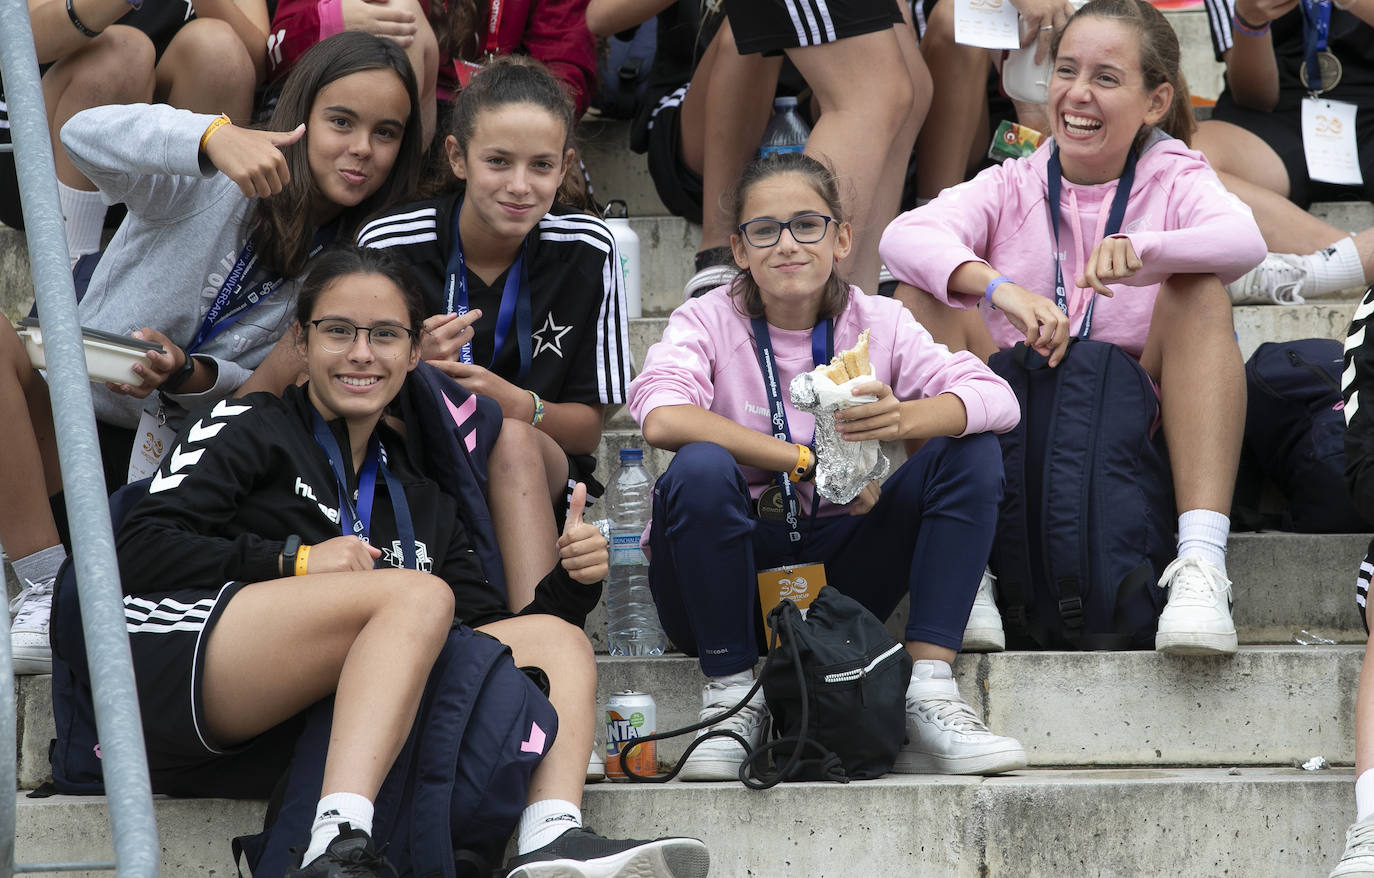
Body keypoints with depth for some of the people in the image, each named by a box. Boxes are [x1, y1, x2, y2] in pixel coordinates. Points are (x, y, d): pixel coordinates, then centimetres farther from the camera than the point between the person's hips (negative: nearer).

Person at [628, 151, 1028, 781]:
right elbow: (661, 416, -28)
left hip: (837, 575, 3)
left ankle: (927, 693, -19)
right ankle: (731, 694, -16)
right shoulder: (709, 322, -6)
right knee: (701, 468, -33)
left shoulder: (877, 323, 1)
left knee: (970, 453, -14)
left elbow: (997, 399, -14)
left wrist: (903, 418, -35)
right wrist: (808, 461, -28)